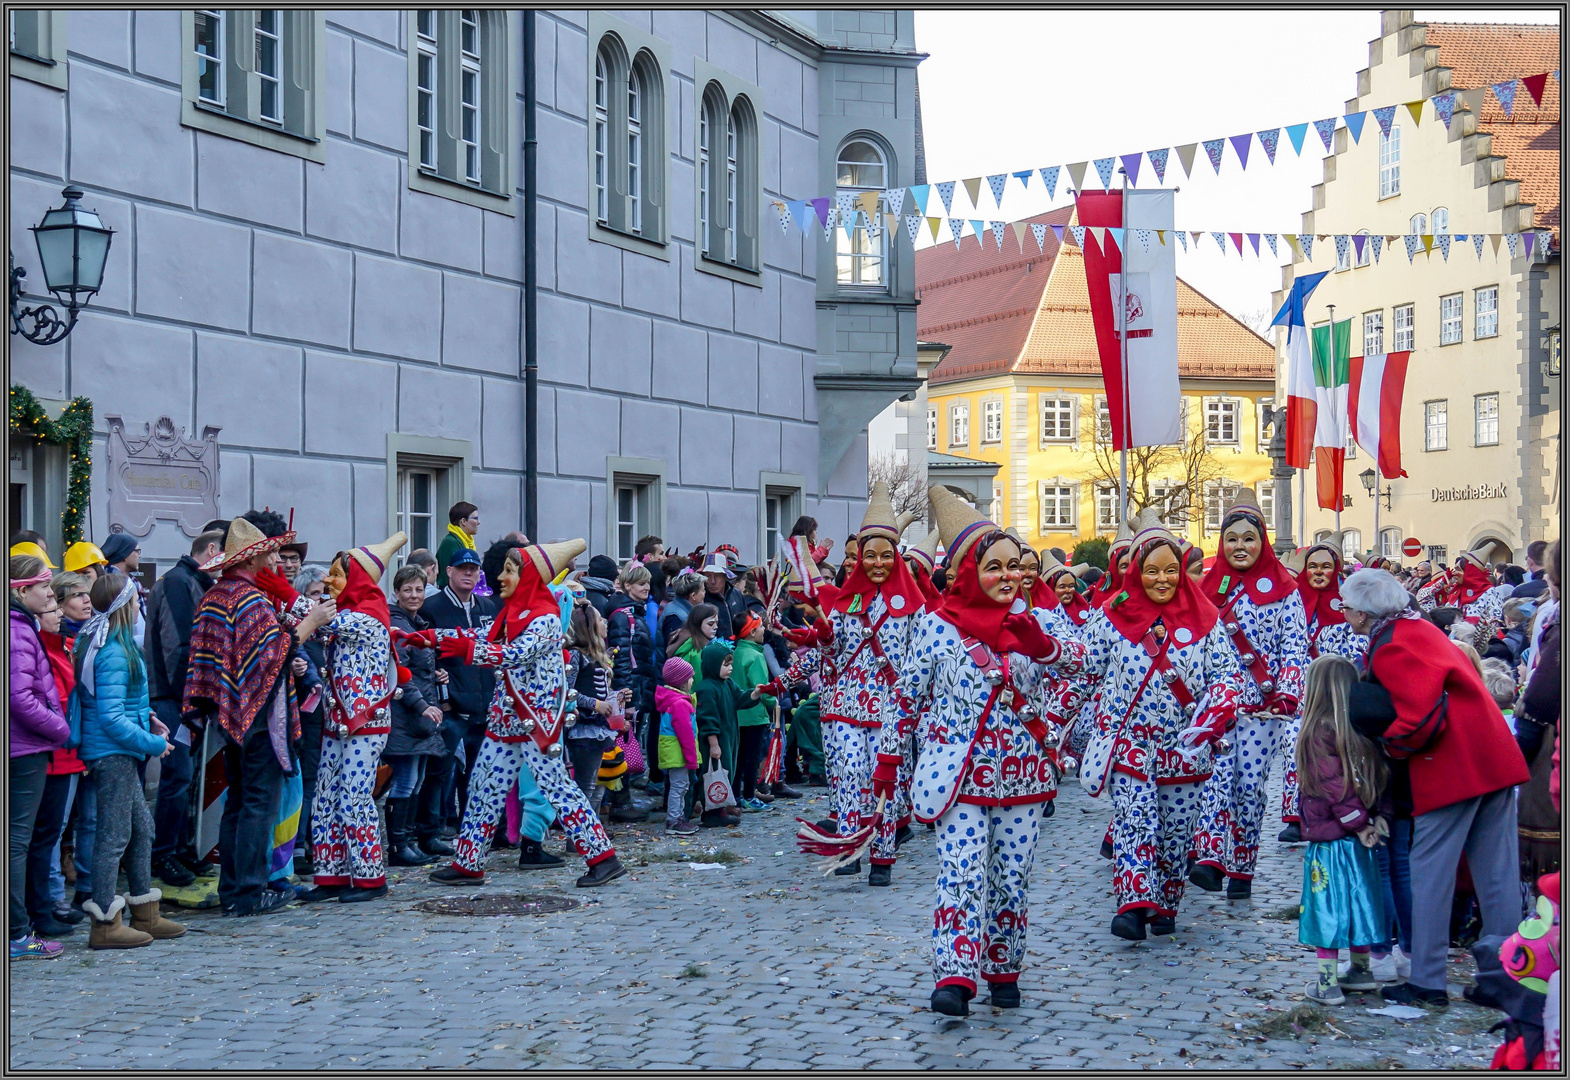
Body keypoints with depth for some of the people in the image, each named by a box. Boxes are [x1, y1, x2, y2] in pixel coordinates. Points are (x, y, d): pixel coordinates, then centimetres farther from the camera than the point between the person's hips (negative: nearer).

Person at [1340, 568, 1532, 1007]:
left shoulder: (1389, 649, -12)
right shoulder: (1417, 626, 16)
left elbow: (1421, 715, -22)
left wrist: (1393, 744, -4)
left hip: (1452, 769, -9)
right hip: (1496, 760, 9)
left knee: (1430, 873, 1)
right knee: (1497, 875, 10)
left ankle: (1427, 982, 5)